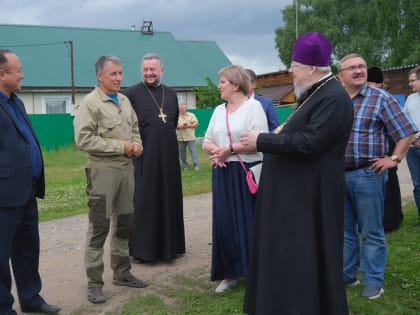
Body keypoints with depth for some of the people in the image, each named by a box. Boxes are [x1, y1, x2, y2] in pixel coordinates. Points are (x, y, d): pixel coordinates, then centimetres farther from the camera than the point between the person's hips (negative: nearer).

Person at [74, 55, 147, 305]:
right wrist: (121, 146, -17)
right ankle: (94, 282, 8)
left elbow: (135, 128, 21)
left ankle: (122, 273, 28)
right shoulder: (90, 103, -10)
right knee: (99, 227, -2)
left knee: (124, 223, 14)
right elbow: (83, 139, -18)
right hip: (103, 171, -7)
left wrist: (137, 145, -2)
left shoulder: (125, 101, 12)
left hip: (127, 169, 7)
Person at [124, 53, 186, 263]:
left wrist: (165, 138, 13)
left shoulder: (171, 94, 11)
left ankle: (169, 245, 22)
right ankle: (141, 248, 9)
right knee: (143, 202, 0)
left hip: (168, 156, 5)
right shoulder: (132, 93, -4)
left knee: (169, 200, 10)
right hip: (143, 156, -5)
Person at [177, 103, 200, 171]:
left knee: (193, 151, -7)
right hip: (180, 138, 3)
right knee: (182, 152, 4)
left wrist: (188, 125, -13)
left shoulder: (191, 115, 6)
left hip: (190, 137, -3)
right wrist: (179, 126, -13)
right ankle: (185, 166, 14)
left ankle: (196, 165, -6)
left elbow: (196, 124, 0)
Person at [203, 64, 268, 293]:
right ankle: (230, 273, 18)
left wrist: (230, 149, -18)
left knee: (248, 222, -1)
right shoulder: (218, 110, 14)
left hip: (247, 172, -6)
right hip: (222, 174, 6)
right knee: (224, 223, 6)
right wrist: (215, 150, -8)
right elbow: (207, 141, 13)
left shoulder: (253, 106, -5)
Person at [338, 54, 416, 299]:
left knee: (372, 232, 5)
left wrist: (394, 159, -8)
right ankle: (346, 274, 29)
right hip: (338, 175, 5)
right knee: (344, 230, 15)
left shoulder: (381, 98, -5)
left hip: (368, 175, -4)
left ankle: (374, 282, 16)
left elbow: (406, 131, -4)